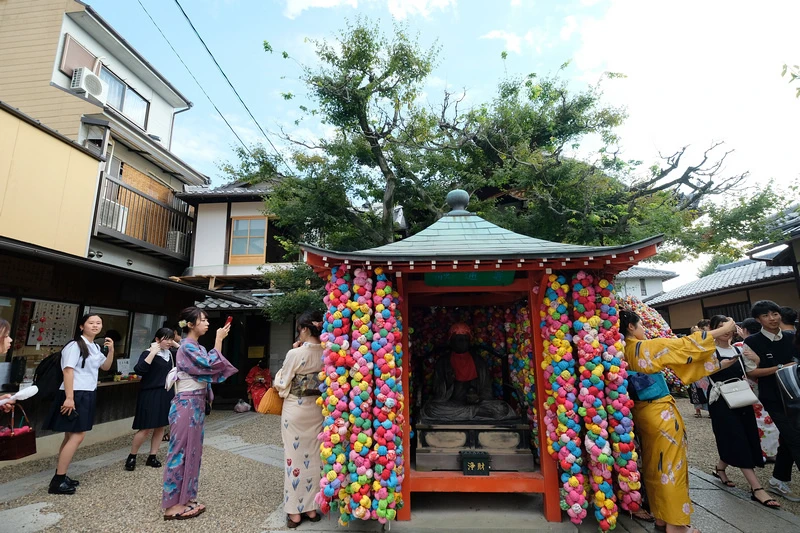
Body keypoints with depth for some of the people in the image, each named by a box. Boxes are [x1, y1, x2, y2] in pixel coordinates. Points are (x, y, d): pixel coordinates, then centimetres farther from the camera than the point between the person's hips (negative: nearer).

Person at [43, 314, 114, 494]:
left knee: (71, 436, 12)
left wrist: (111, 350, 5)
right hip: (75, 394, -9)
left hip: (87, 395, 9)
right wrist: (69, 397, -25)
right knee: (77, 436, -10)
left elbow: (105, 367, 22)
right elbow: (68, 371, -19)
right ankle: (57, 481, -3)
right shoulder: (75, 345, -13)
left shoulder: (95, 347, 13)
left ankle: (61, 476, 19)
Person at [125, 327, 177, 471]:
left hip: (166, 394, 6)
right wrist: (152, 353, -27)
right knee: (146, 428, -3)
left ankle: (152, 457, 22)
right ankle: (131, 457, 18)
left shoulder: (171, 353, 8)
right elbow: (139, 370, -25)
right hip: (150, 394, -6)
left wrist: (176, 344, 2)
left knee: (160, 427, 11)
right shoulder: (148, 353, -11)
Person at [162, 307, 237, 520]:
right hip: (186, 404, -9)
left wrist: (219, 340, 8)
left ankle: (185, 498, 25)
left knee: (192, 451, 14)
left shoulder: (198, 347, 12)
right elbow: (212, 364, -20)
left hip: (196, 404, 10)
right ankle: (172, 504, 11)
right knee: (181, 451, 0)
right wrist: (219, 339, -16)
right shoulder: (187, 347, -16)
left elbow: (211, 367, 15)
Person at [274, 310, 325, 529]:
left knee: (296, 458, 9)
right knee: (314, 457, 15)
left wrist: (279, 374, 10)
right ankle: (312, 508, 27)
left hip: (296, 410, -4)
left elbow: (282, 386, -8)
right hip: (317, 409, 4)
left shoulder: (295, 354, -19)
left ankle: (295, 511, 21)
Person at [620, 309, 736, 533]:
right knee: (670, 465, 4)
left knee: (653, 465, 17)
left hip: (642, 412, 8)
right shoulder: (646, 347, -18)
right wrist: (723, 329, -2)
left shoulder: (625, 352, 3)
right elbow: (684, 345, -12)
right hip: (660, 413, -7)